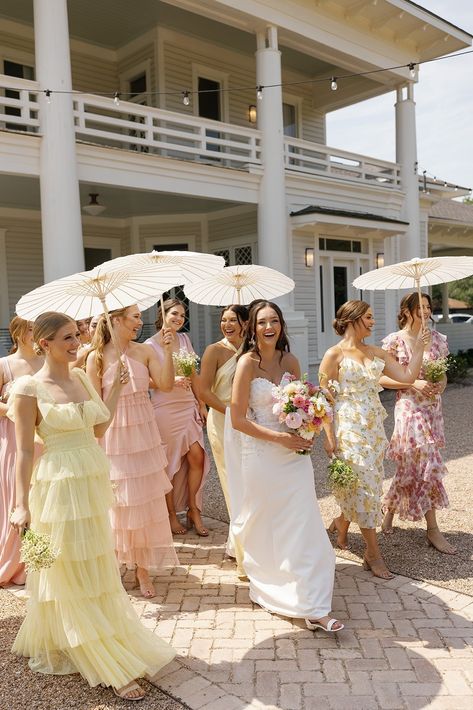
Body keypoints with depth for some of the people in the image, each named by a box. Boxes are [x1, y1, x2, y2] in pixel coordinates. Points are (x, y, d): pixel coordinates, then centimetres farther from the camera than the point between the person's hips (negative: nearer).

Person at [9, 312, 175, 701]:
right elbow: (25, 451, -11)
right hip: (60, 488, -7)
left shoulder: (81, 377, 6)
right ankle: (113, 668, 19)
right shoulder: (28, 388, -13)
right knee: (72, 577, 6)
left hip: (94, 482, 8)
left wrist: (116, 387, 7)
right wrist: (22, 505, -12)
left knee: (98, 571, 20)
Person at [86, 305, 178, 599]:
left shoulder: (144, 351, 2)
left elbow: (166, 384, -7)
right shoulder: (98, 357, -8)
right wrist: (95, 444, -8)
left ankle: (143, 567, 23)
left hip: (144, 433, 3)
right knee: (117, 502, 7)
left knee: (146, 500, 8)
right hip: (114, 436, -3)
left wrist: (168, 351, -16)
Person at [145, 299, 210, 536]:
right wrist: (173, 381, -20)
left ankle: (193, 510, 14)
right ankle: (171, 514, 19)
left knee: (197, 457, -2)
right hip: (164, 409, -4)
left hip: (188, 407, 4)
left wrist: (201, 404, 9)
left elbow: (193, 375, 12)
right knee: (168, 462, 4)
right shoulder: (150, 345, -4)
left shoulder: (185, 339, 10)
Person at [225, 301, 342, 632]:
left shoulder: (290, 361, 3)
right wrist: (280, 438, -18)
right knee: (265, 528, 11)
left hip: (294, 453, 4)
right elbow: (238, 420, -14)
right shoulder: (248, 363, -11)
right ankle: (268, 588, 35)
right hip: (260, 454, -4)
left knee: (304, 527, 3)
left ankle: (313, 608, 13)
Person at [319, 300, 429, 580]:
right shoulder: (335, 354, -7)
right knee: (363, 483, -4)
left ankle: (341, 522, 39)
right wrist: (329, 436, -15)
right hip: (349, 428, -6)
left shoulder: (377, 353, 11)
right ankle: (373, 553, 6)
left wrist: (420, 344, 2)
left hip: (374, 427, 6)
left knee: (368, 483, 12)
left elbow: (408, 375, 5)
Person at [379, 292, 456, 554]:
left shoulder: (437, 339, 7)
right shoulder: (395, 341, -7)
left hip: (433, 407, 5)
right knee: (426, 465, -5)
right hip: (409, 408, -5)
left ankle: (389, 512, 30)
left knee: (411, 466, 11)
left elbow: (443, 374, 15)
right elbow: (382, 378, -7)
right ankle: (433, 530, 7)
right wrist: (413, 384, -17)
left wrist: (441, 384, -7)